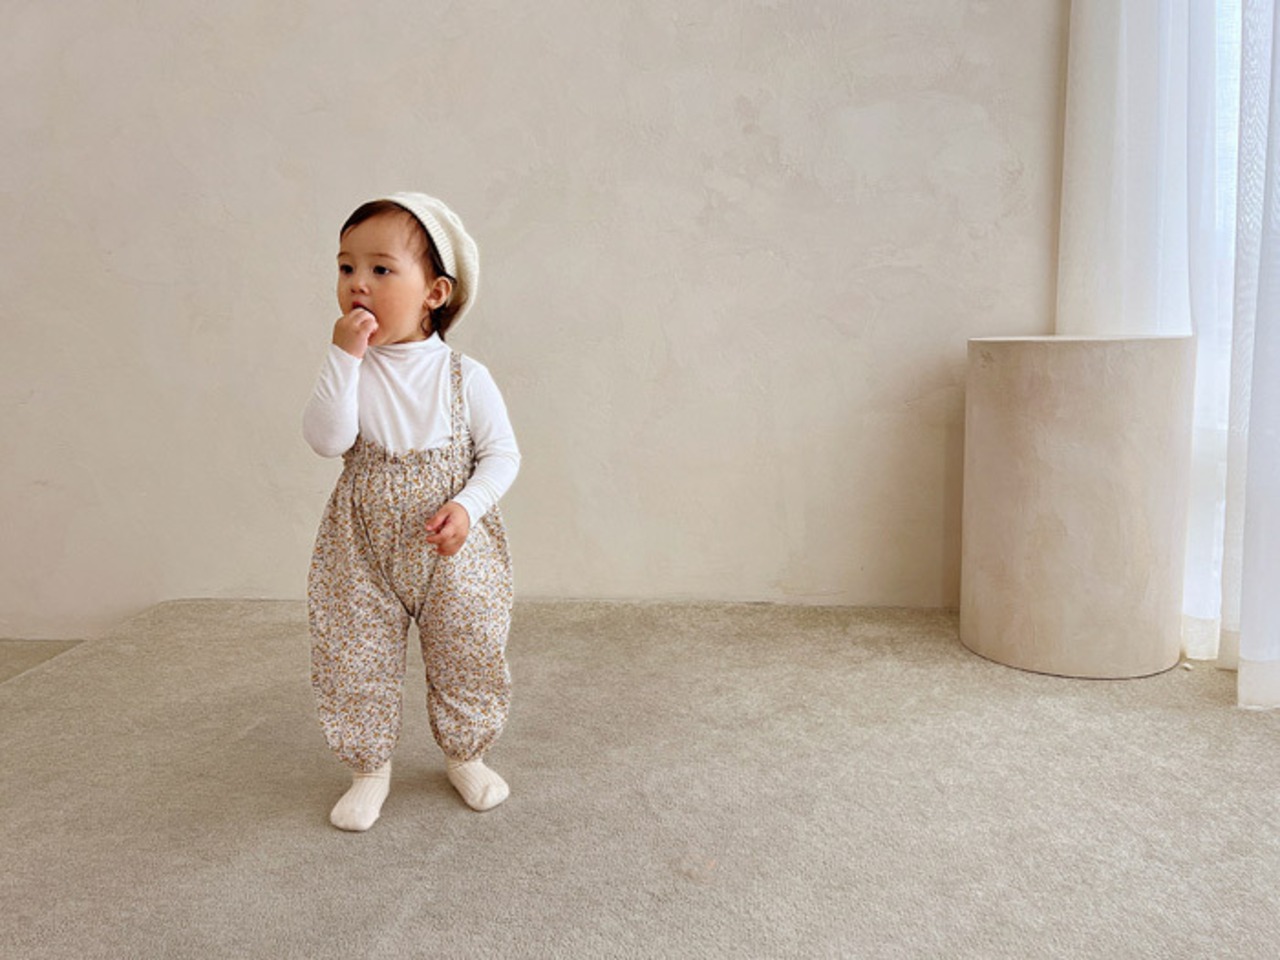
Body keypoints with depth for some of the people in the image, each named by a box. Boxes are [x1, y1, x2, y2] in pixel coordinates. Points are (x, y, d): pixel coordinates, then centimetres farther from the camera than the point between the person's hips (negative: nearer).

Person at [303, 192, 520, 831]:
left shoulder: (463, 376, -7)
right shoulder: (350, 369, -4)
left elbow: (501, 452, -3)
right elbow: (326, 439, -19)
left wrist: (466, 507, -18)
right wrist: (344, 356, -24)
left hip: (455, 552, 0)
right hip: (364, 550, 1)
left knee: (466, 656, 11)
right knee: (355, 659, 7)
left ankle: (464, 756, 36)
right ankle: (370, 767, 29)